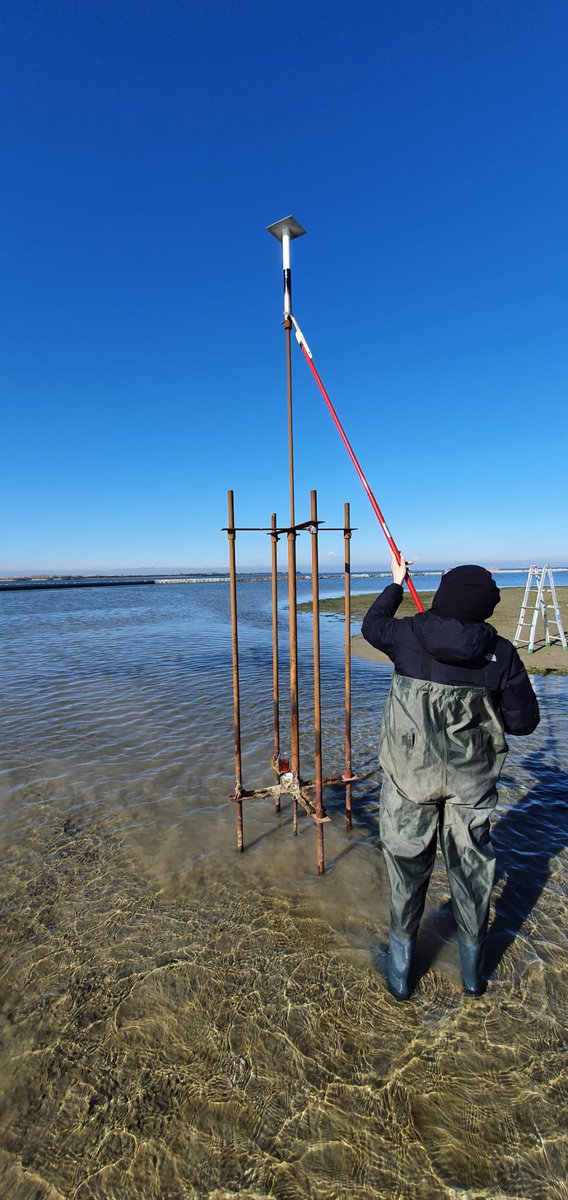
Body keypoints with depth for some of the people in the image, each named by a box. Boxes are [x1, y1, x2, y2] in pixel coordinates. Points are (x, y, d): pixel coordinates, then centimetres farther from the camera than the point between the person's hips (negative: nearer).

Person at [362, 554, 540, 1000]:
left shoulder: (409, 636, -14)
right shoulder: (501, 652, -11)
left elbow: (373, 625, 8)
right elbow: (524, 720, -4)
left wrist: (396, 584, 21)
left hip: (411, 775, -1)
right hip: (472, 780, 1)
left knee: (407, 864, 16)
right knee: (472, 865, 20)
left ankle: (401, 969, 34)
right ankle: (474, 967, 41)